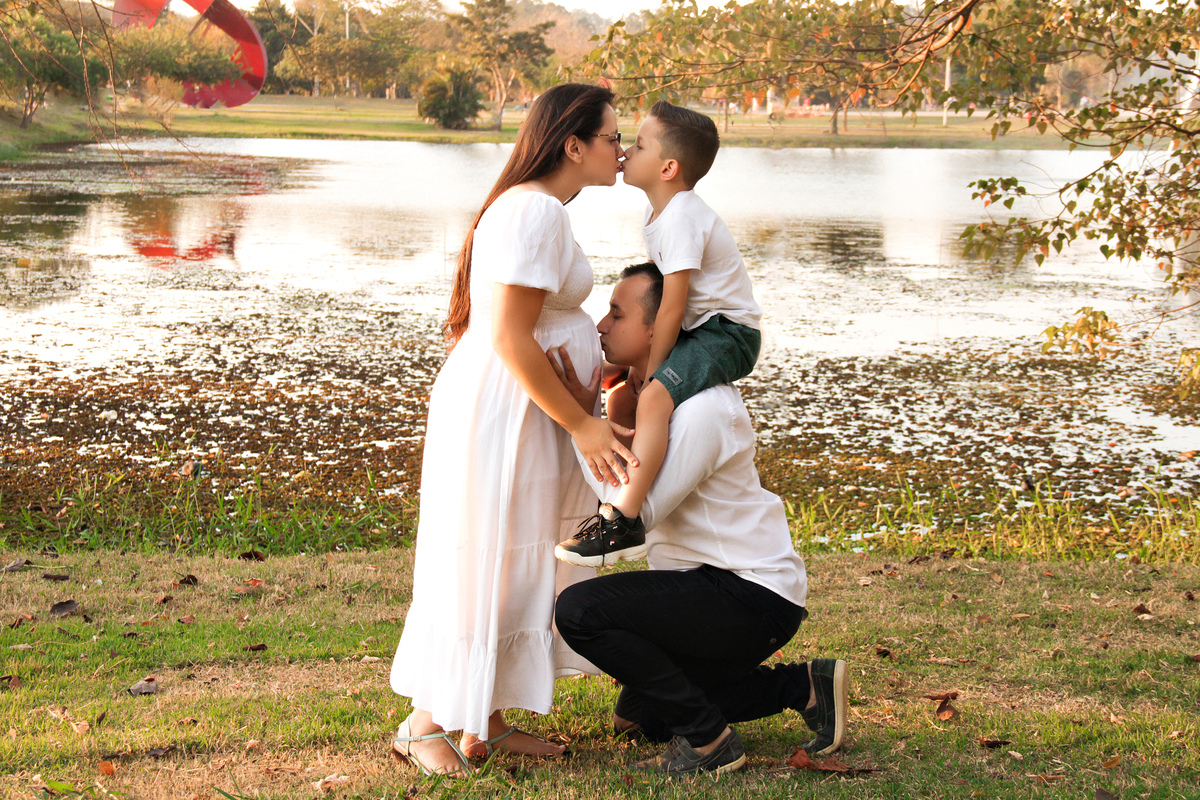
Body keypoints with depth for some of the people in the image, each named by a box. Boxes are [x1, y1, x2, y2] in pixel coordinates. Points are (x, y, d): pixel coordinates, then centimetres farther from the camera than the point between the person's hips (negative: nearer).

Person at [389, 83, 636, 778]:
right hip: (496, 413, -11)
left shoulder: (541, 210, 16)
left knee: (519, 568, 14)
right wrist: (580, 424, -18)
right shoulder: (535, 211, -18)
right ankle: (424, 723, 8)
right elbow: (509, 339, -22)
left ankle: (486, 725, 22)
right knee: (480, 567, -4)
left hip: (524, 414, 11)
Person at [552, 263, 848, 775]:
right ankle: (802, 688, 19)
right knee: (637, 718, 19)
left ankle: (707, 739, -11)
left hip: (753, 598, -10)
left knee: (580, 610, -24)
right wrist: (617, 420, -3)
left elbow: (635, 512, -25)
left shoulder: (701, 408, -23)